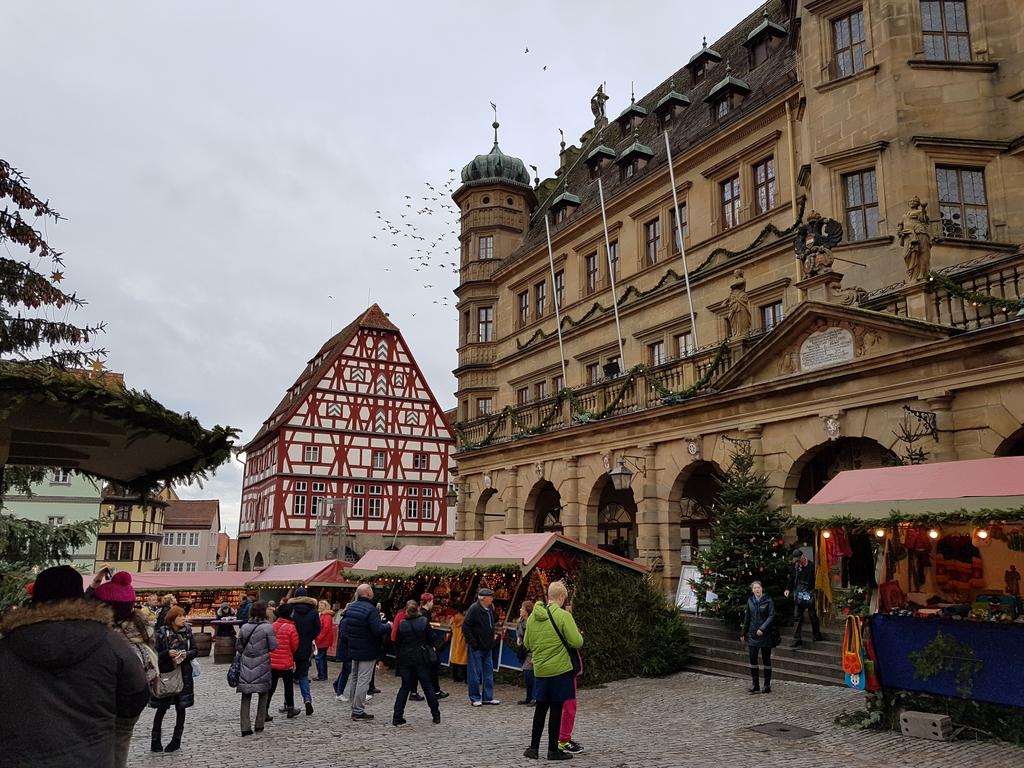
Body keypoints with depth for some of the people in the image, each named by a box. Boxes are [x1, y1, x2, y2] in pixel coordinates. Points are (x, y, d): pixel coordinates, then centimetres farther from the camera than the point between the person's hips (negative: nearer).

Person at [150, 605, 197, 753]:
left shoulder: (187, 631, 2)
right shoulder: (162, 633, -6)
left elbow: (195, 651, 5)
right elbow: (156, 654, -6)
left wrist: (186, 654, -14)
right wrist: (168, 653, -23)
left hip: (184, 674, 3)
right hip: (166, 674, -3)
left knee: (181, 708, 8)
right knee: (162, 708, 1)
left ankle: (176, 740, 18)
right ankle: (155, 741, 14)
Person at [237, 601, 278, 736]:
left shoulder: (244, 627, 1)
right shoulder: (268, 627, -10)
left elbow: (238, 646, 6)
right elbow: (273, 647, -10)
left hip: (246, 665, 2)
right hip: (262, 666, -2)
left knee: (246, 697, 8)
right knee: (263, 694, 13)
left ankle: (245, 727, 3)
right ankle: (259, 725, 17)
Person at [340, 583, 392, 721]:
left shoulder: (351, 608, 7)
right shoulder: (370, 609, -21)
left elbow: (344, 625, 12)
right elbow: (378, 630, -25)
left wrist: (348, 642, 18)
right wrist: (388, 626, -7)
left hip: (353, 650, 9)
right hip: (367, 651, -9)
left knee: (354, 678, 17)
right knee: (363, 680, -4)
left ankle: (354, 707, 25)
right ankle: (358, 711, -1)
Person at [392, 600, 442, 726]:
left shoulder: (402, 624, -1)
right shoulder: (424, 621, -5)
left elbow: (397, 644, 3)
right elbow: (430, 640, -4)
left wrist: (398, 659, 11)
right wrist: (431, 653, 8)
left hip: (405, 659, 1)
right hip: (421, 659, -1)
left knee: (405, 687, 10)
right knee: (428, 686, 9)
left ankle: (397, 717, 3)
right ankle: (436, 715, 14)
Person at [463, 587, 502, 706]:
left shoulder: (490, 609, 9)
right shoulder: (474, 609, -17)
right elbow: (465, 627, -18)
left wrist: (493, 635, 10)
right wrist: (473, 642, -19)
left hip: (487, 647, 8)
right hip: (476, 647, -8)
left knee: (488, 672, 12)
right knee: (475, 673, 1)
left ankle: (488, 697, 20)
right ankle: (475, 698, 12)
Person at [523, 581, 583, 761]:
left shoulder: (533, 616, 4)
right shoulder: (563, 616, -15)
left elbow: (527, 644, 12)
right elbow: (577, 643, -16)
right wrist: (579, 635, 4)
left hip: (540, 670, 5)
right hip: (560, 670, -5)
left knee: (541, 708, 15)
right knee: (556, 709, 4)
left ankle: (533, 747, 18)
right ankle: (553, 750, 11)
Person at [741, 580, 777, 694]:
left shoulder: (768, 600, -5)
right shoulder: (750, 601, 8)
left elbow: (771, 616, -11)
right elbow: (747, 618, 15)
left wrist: (762, 628, -21)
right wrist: (743, 633, 16)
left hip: (765, 635, -4)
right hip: (752, 634, 4)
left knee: (766, 660, 5)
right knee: (753, 659, 0)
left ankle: (767, 685, 13)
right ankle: (755, 685, 8)